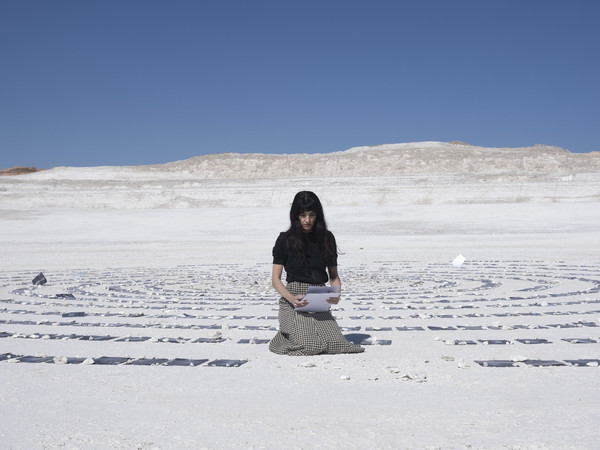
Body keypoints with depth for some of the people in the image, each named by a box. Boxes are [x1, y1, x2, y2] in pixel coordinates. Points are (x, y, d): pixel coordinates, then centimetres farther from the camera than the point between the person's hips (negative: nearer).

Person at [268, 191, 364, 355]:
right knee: (308, 345, -24)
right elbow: (275, 278, -1)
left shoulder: (327, 238, 9)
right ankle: (285, 335, 12)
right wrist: (291, 298, -19)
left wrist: (336, 294, -9)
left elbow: (334, 275, 13)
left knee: (335, 343, -18)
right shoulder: (285, 240, -1)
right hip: (294, 303, -3)